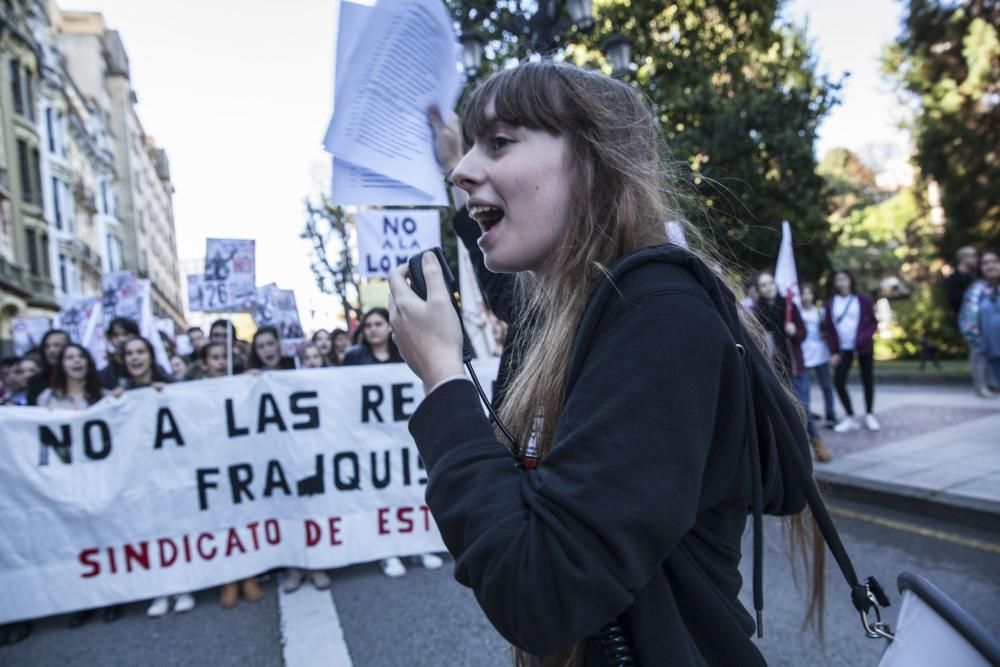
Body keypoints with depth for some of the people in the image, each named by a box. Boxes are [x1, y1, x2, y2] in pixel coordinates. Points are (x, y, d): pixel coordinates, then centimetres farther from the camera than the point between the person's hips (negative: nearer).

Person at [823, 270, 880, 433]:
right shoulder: (831, 303, 1)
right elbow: (828, 328, 2)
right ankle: (850, 417, 6)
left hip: (864, 347, -1)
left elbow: (874, 322, 0)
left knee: (867, 380, 8)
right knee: (838, 381, -8)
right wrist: (833, 352, -4)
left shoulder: (863, 300, -4)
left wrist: (865, 337, -19)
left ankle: (869, 415, 22)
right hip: (843, 349, 1)